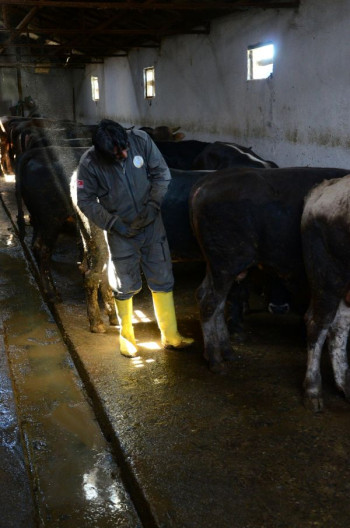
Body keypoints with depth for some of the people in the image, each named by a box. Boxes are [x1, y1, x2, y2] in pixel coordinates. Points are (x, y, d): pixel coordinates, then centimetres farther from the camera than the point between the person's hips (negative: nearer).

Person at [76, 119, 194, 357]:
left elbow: (162, 174, -5)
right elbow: (86, 201, -8)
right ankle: (126, 336, 31)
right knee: (125, 286, 9)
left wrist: (152, 206, -14)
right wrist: (114, 223, -15)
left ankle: (170, 336, 22)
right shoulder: (90, 163, -17)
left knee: (162, 280, 7)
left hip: (152, 224, 2)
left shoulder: (141, 140, -14)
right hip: (121, 231, -2)